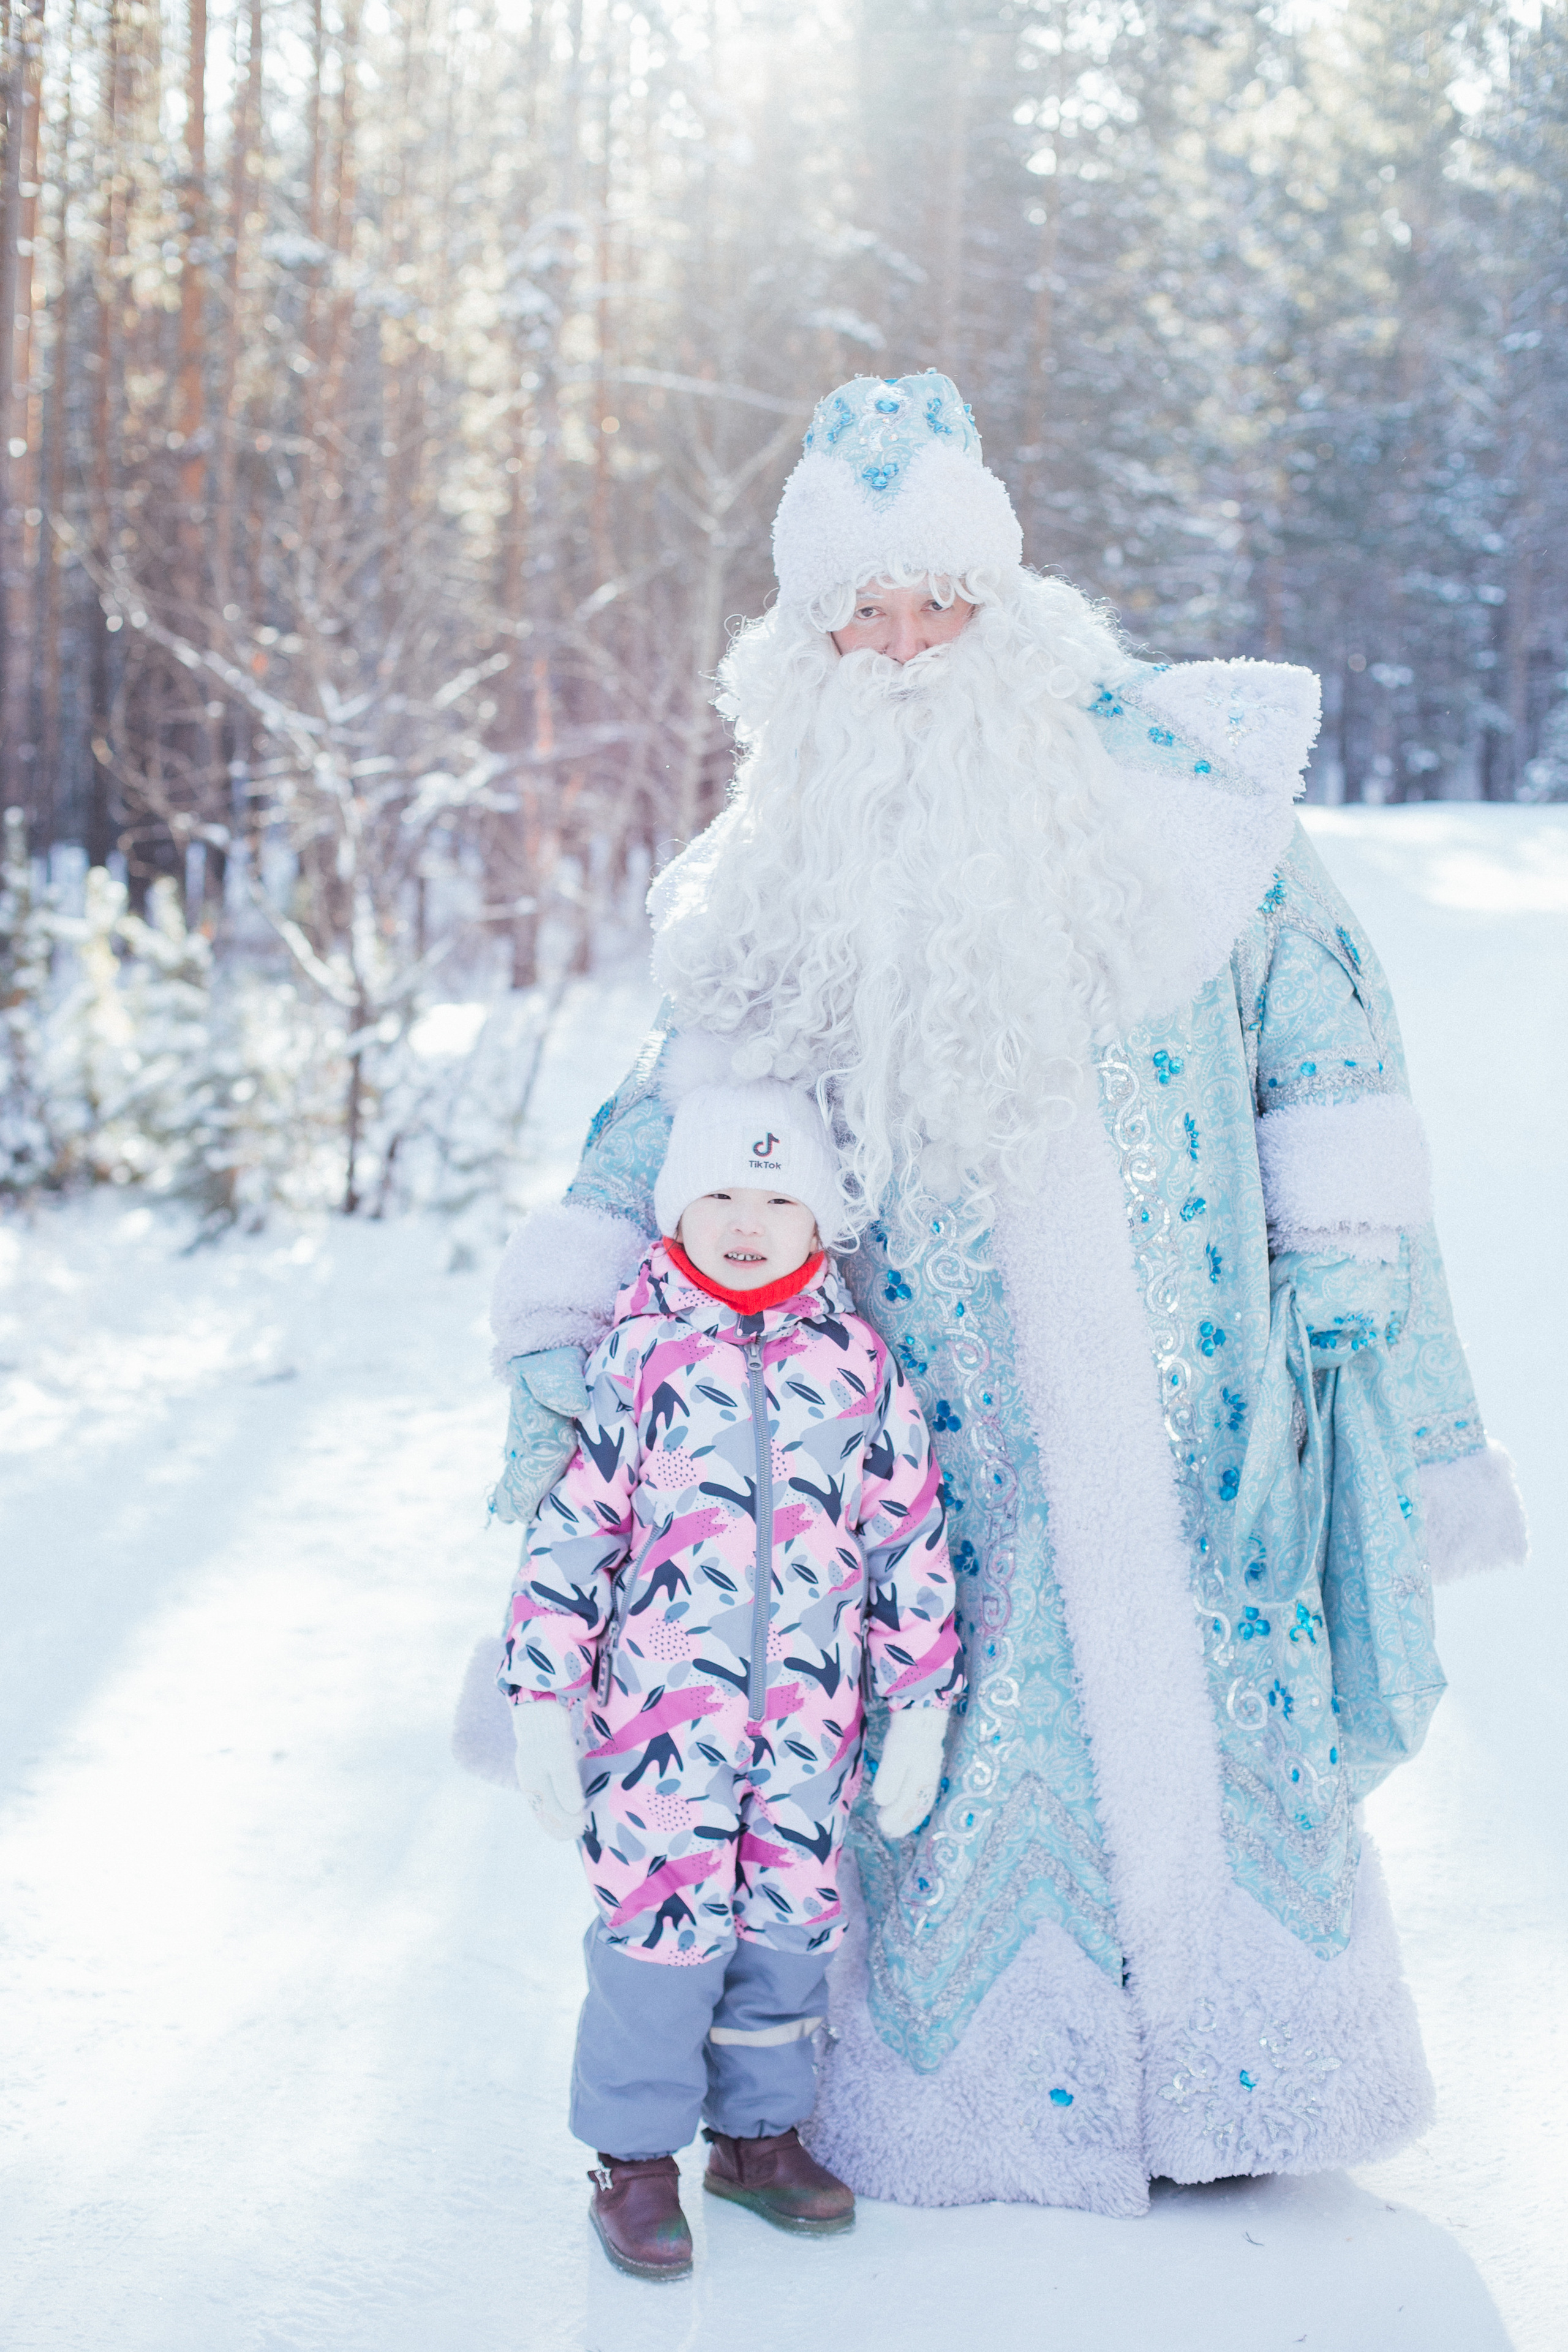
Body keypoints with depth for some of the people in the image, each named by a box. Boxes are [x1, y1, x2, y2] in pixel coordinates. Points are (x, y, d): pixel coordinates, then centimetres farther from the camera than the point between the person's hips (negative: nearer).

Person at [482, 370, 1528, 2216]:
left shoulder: (1169, 784, -1)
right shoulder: (790, 883, 5)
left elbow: (1321, 1017, 5)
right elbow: (670, 1102, 9)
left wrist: (1345, 1250, 0)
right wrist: (560, 1330, 0)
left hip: (1174, 1384, -1)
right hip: (945, 1419, 1)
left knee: (1195, 1679, 2)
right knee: (965, 1702, 1)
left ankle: (1230, 2079, 18)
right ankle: (977, 2090, 17)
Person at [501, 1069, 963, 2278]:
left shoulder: (860, 1366, 4)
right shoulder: (631, 1354, -3)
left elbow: (910, 1542, 9)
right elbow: (566, 1531, -2)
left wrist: (919, 1709, 9)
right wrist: (541, 1701, -4)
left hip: (809, 1720, 3)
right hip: (657, 1714, -3)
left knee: (791, 1923, 11)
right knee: (663, 1921, -2)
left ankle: (761, 2129, 30)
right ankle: (635, 2156, 15)